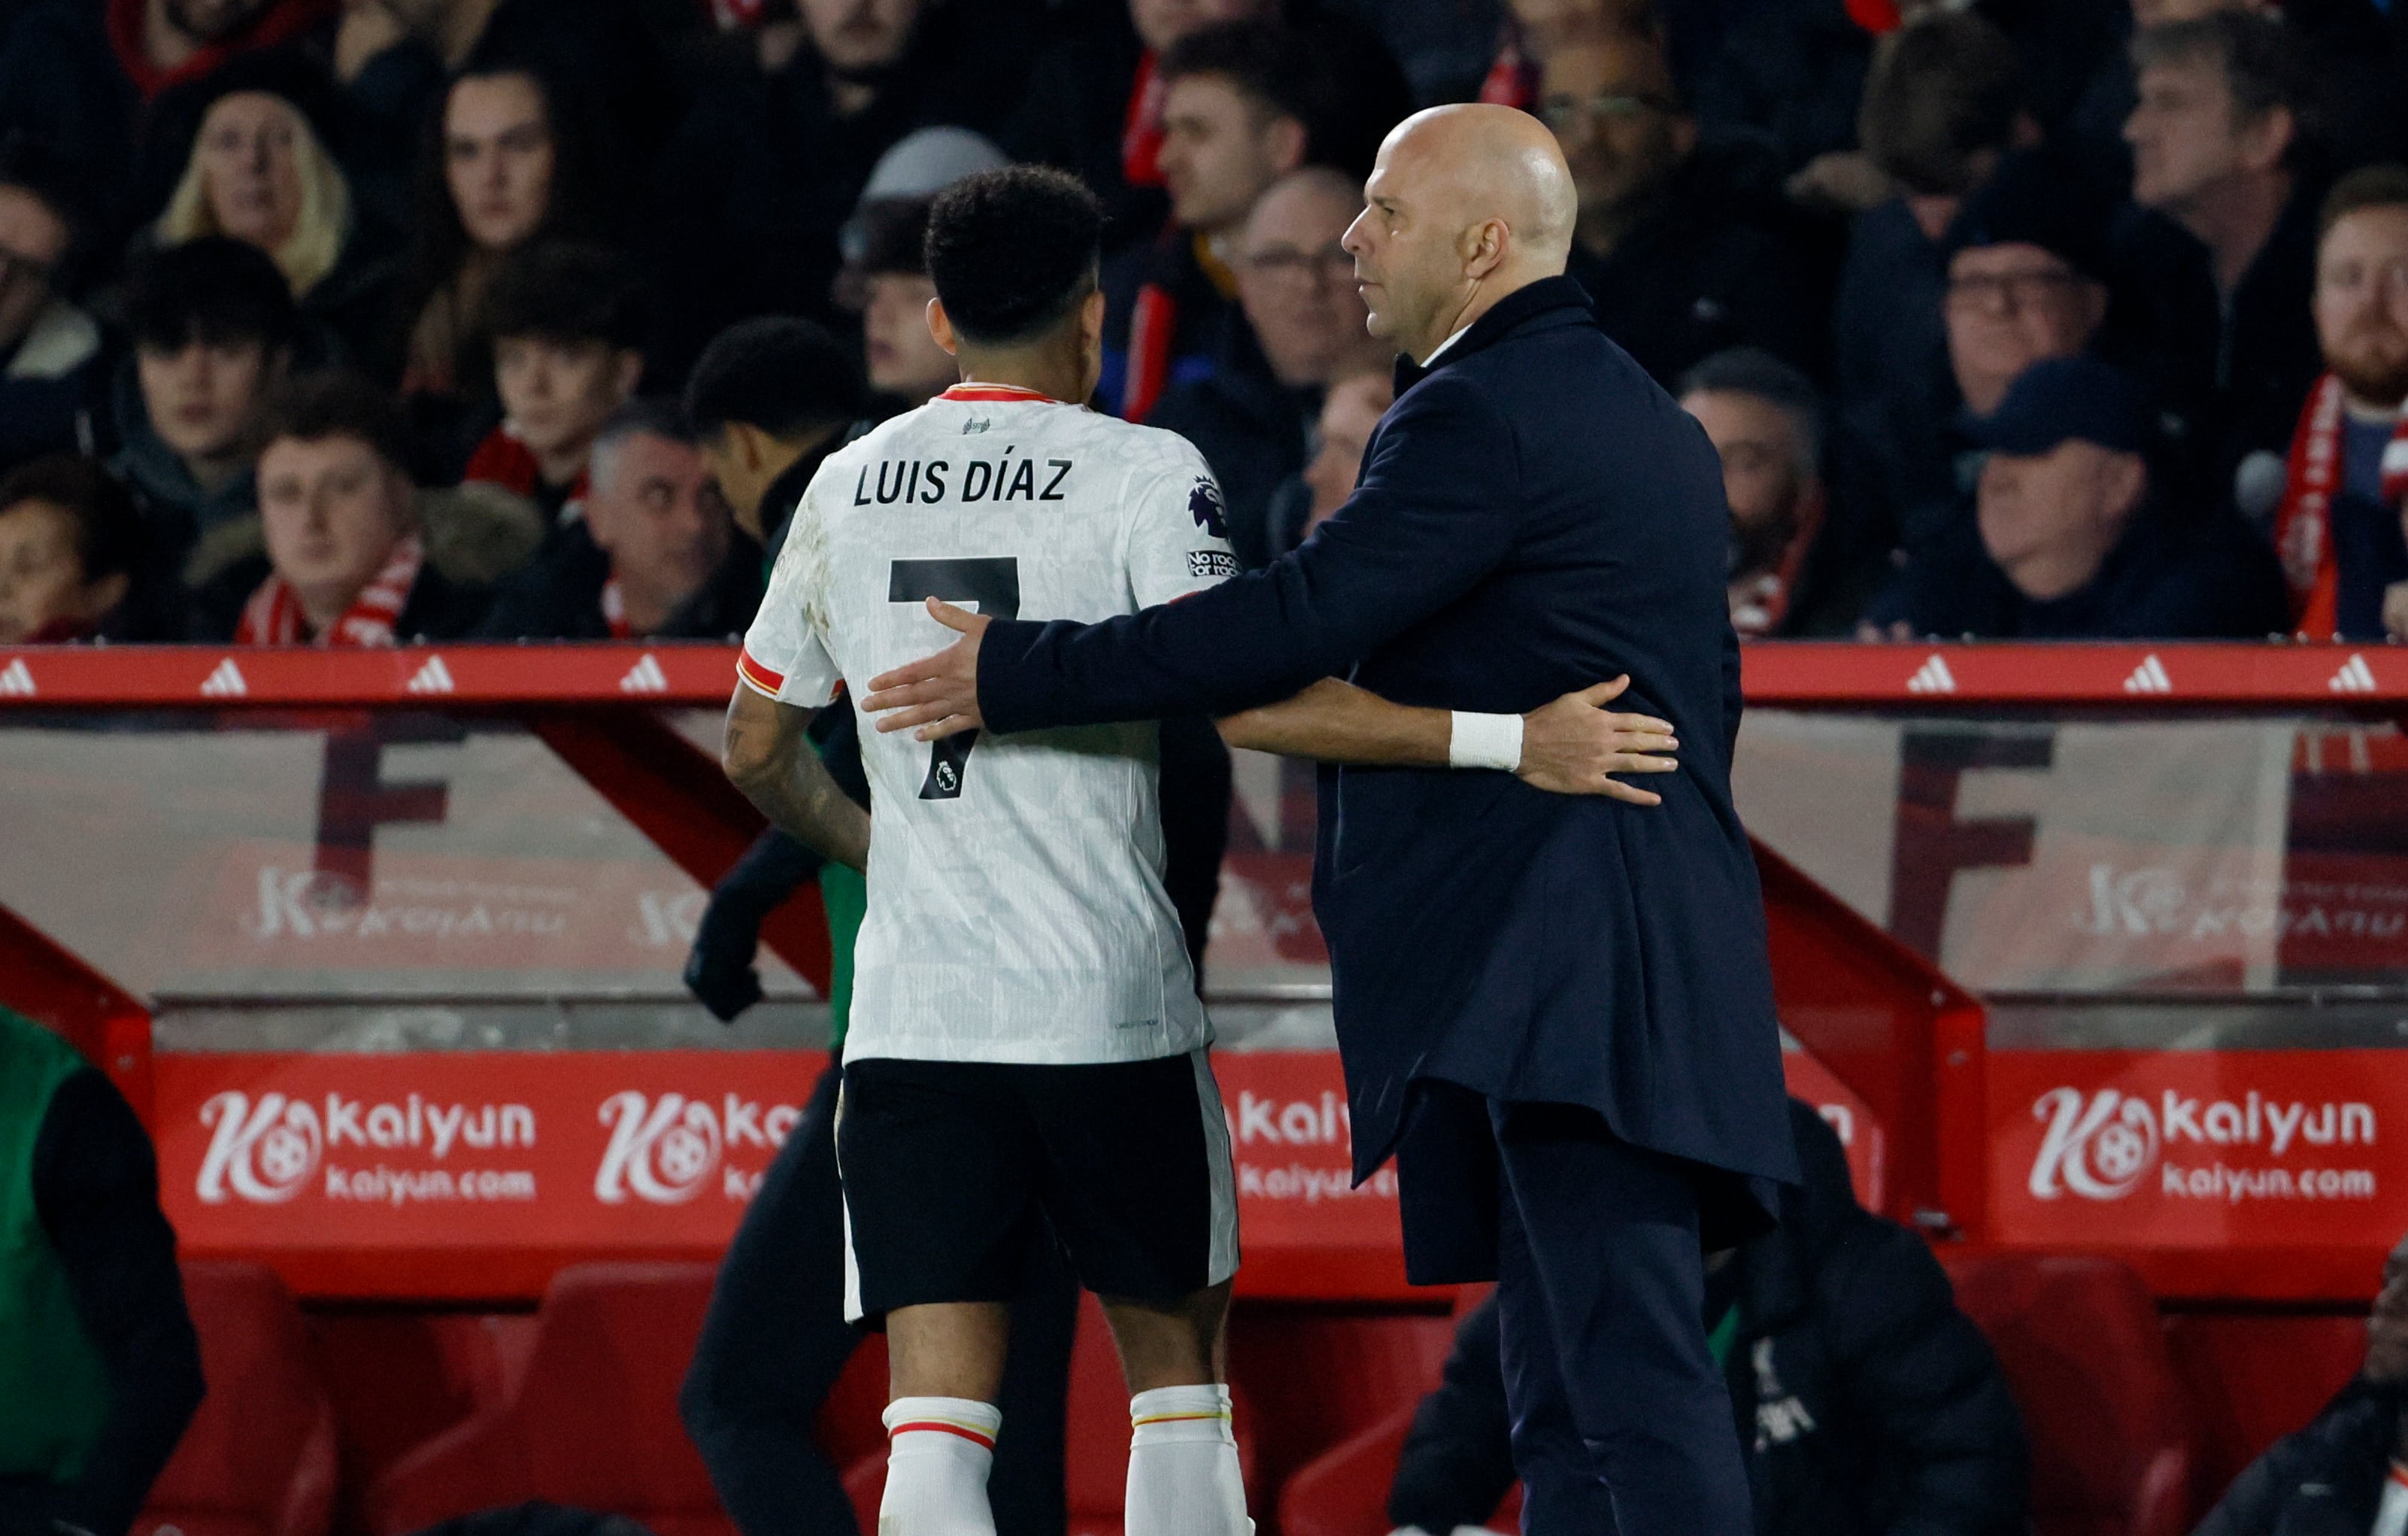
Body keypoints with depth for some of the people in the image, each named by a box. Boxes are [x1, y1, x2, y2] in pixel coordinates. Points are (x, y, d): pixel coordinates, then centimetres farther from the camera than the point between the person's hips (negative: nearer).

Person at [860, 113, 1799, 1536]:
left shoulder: (1481, 413, -10)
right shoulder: (1656, 426, 22)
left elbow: (1305, 620, -16)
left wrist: (1023, 674, -9)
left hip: (1566, 978, -11)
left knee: (1634, 1388, -15)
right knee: (1572, 1415, 8)